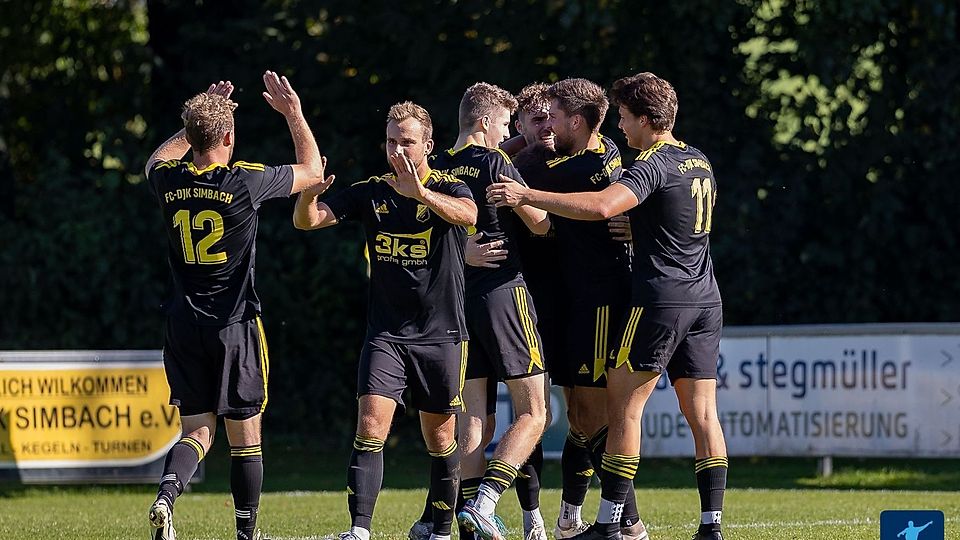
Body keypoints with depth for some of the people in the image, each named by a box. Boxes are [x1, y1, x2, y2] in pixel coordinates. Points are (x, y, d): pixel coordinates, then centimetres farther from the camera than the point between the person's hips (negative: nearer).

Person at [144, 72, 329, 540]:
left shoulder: (169, 182, -2)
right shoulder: (246, 181, -12)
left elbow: (156, 161, 28)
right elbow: (313, 171, 6)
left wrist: (198, 120, 28)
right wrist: (293, 112, 14)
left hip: (183, 325, 3)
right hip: (235, 326, -3)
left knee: (197, 430, 6)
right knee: (245, 435, 8)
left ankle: (165, 497, -21)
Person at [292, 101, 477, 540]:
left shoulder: (448, 188, -4)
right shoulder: (370, 193, 5)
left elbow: (467, 213, -28)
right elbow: (307, 221, -2)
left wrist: (419, 192, -47)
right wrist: (310, 191, -26)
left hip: (441, 334, -1)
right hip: (386, 334, 1)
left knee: (440, 439, 7)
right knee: (370, 426, -15)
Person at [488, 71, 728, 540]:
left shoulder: (654, 165, -12)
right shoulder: (699, 163, 14)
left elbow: (601, 206, -29)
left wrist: (526, 196, -27)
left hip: (660, 298, -8)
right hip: (705, 297, 8)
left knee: (624, 407, -2)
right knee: (702, 414, 5)